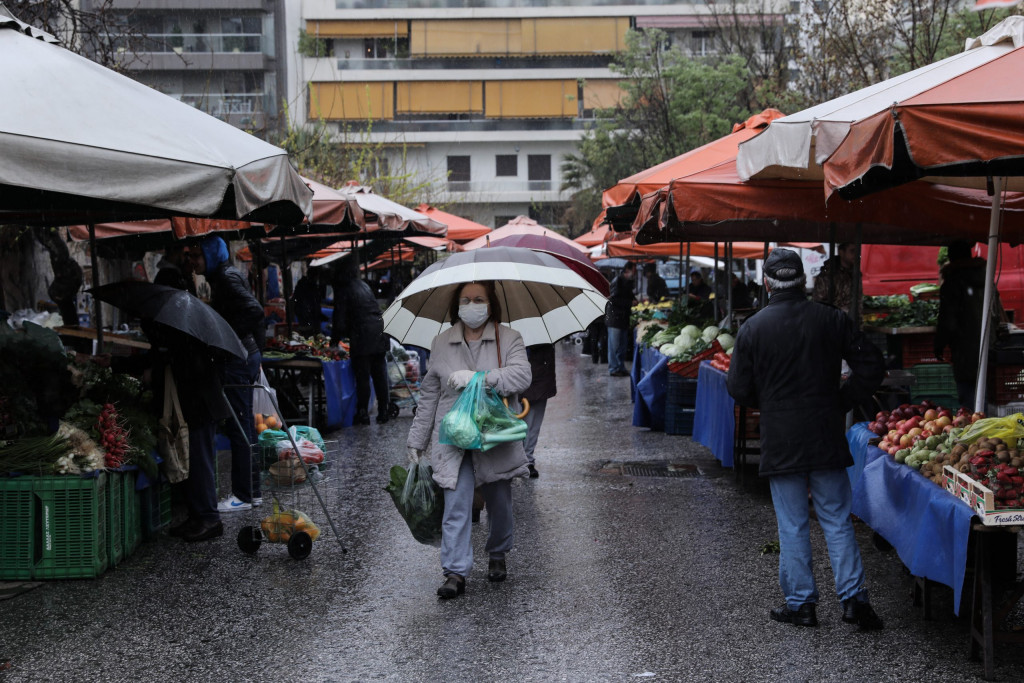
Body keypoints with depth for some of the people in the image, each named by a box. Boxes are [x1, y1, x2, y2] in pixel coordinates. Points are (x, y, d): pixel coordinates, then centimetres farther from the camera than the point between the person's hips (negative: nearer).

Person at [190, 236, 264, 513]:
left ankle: (243, 495, -2)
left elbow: (254, 310, -25)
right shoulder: (223, 276, 16)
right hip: (247, 356, 10)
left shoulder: (226, 278, -13)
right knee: (244, 424, 14)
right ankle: (252, 490, 21)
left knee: (238, 426, -6)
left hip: (237, 360, -10)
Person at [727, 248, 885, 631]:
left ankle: (800, 603, 12)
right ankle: (853, 597, 4)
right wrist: (841, 401, 8)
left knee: (792, 526, 7)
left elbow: (739, 389, -2)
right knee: (837, 521, 9)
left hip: (780, 441, -1)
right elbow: (872, 368, -2)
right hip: (826, 437, 1)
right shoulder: (831, 319, -2)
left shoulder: (752, 328, -6)